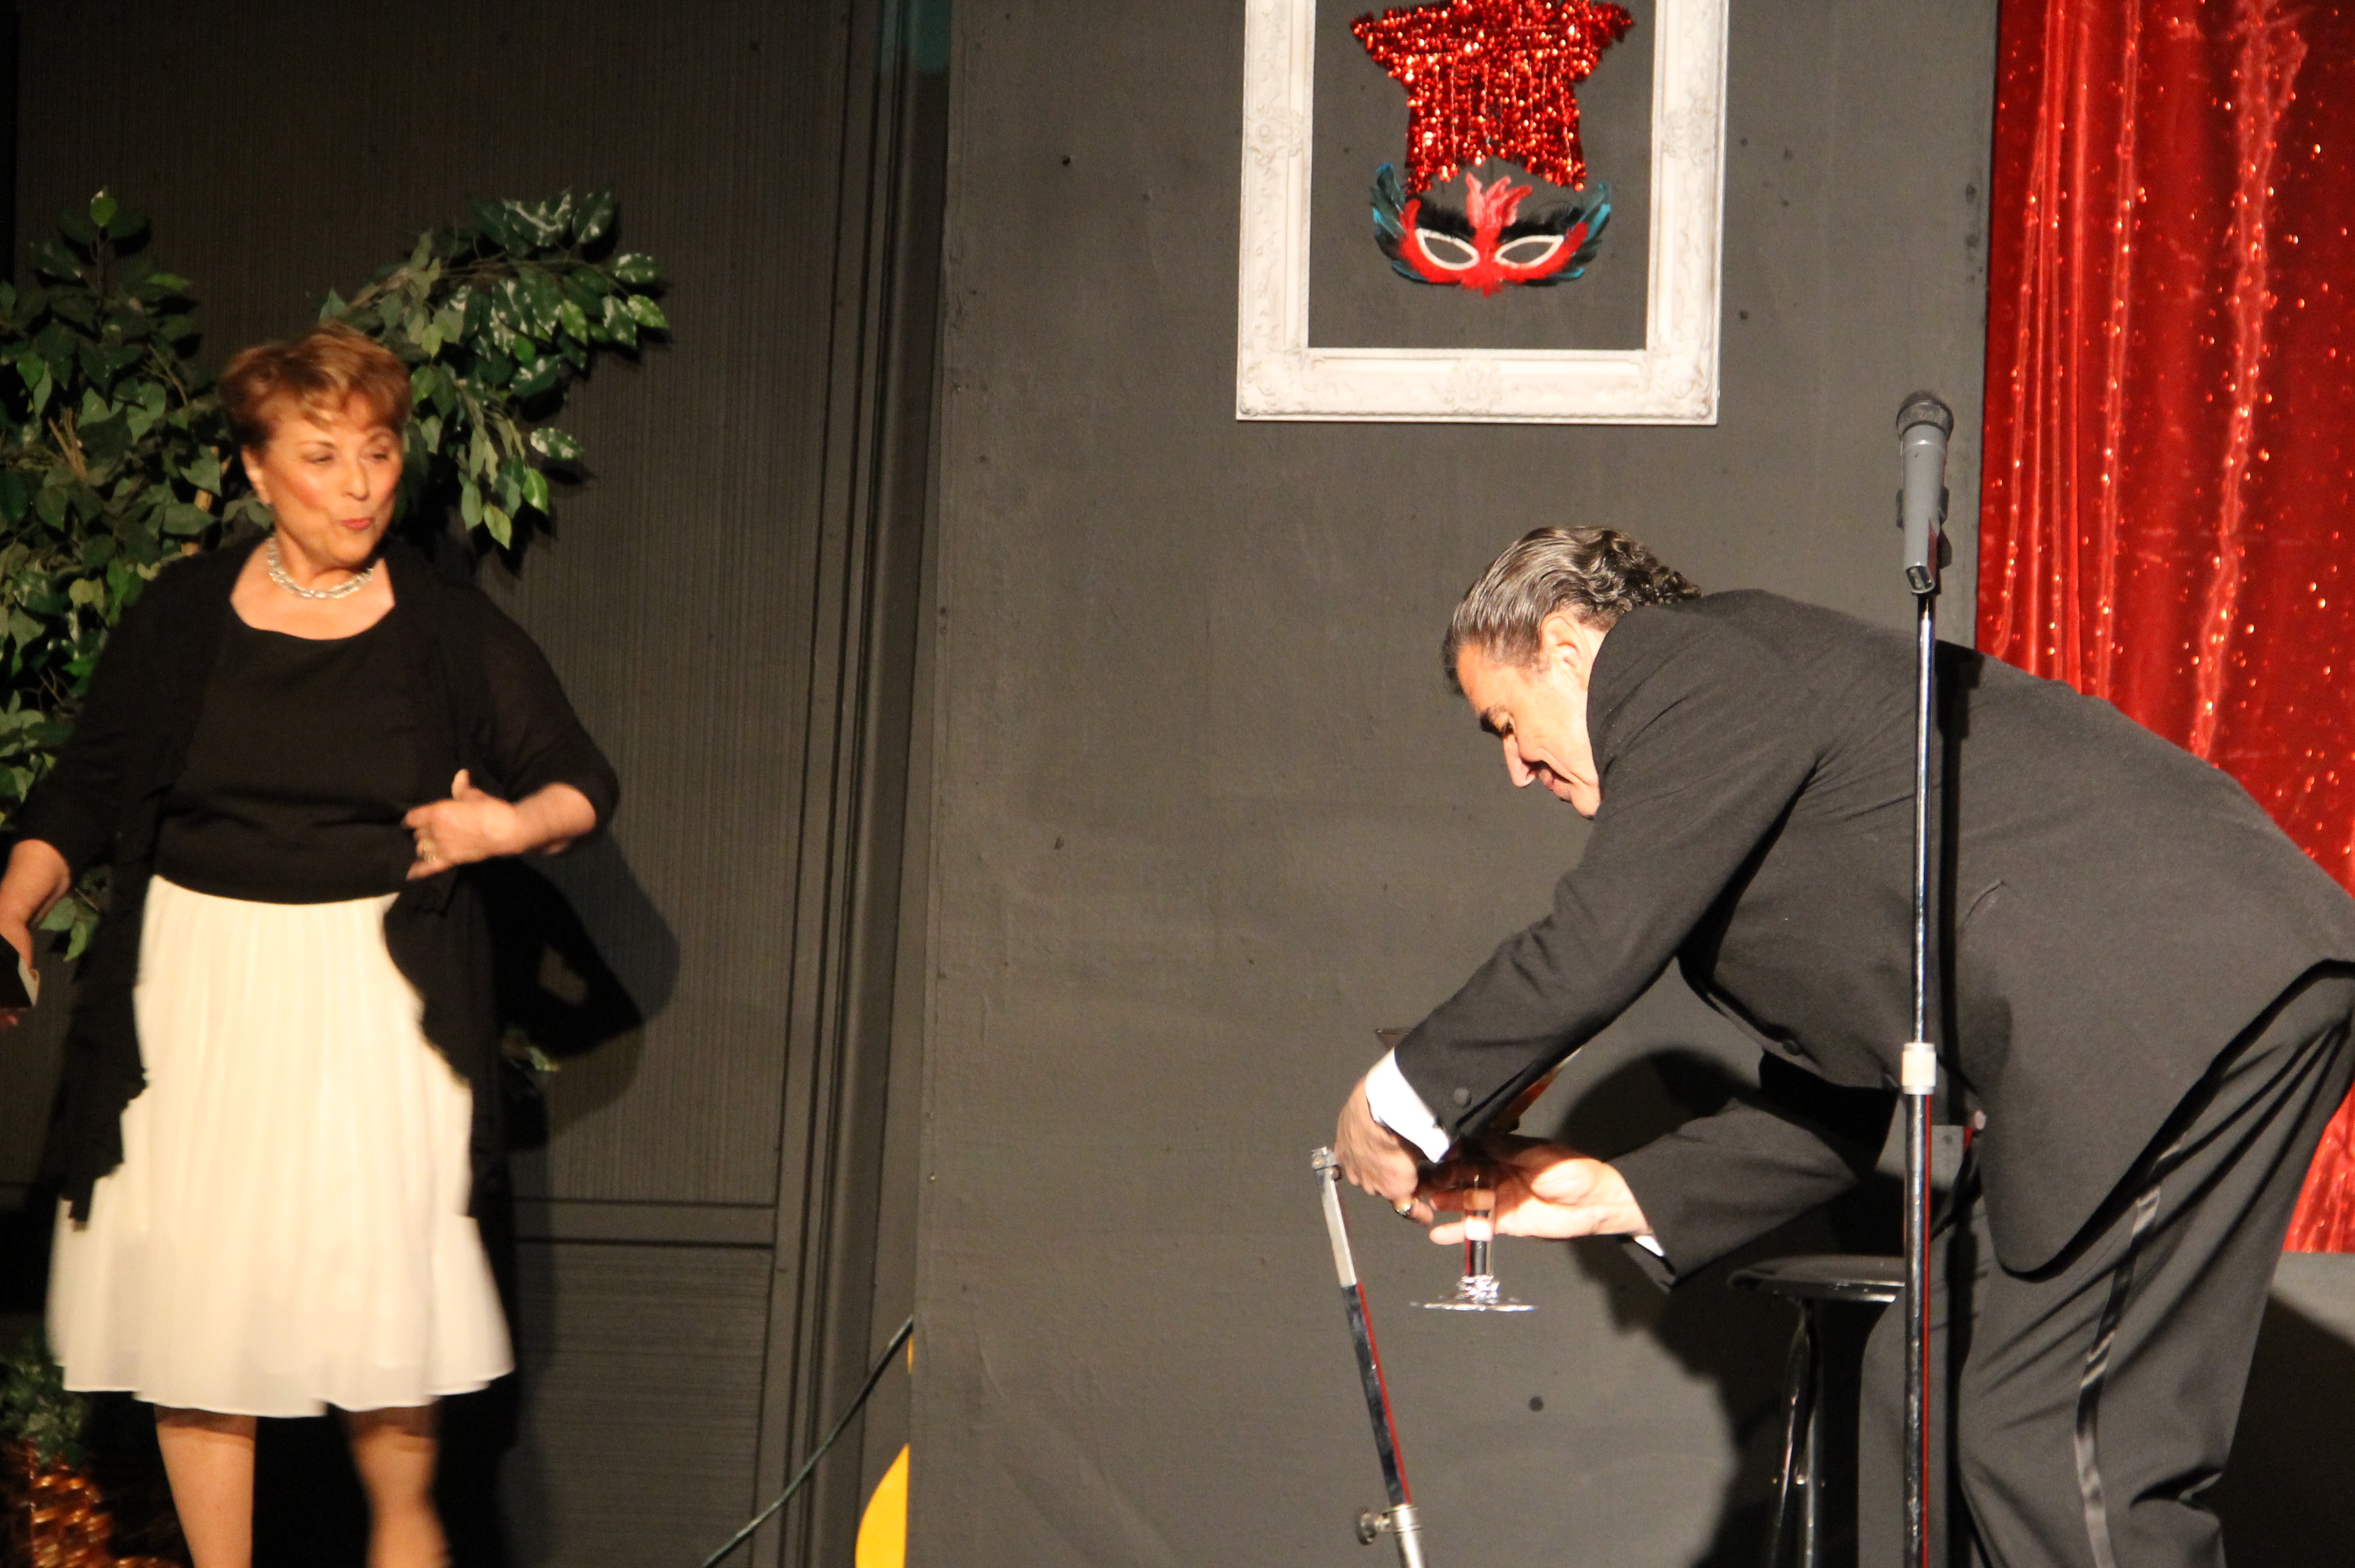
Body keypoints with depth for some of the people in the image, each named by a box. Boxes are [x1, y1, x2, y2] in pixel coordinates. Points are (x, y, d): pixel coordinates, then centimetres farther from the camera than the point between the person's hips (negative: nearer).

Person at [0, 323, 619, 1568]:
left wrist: (511, 824, -13)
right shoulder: (177, 619, 5)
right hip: (193, 993, 2)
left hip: (372, 1001, -1)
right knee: (192, 1287, 2)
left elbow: (583, 783, 7)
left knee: (376, 1276, -6)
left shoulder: (451, 632, 2)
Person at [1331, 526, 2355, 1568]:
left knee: (2045, 1441, -11)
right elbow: (1834, 1109, 26)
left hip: (2195, 995, -10)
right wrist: (1616, 1197, 20)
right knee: (1930, 1392, 11)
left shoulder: (1689, 667, -2)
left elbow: (1593, 949, -11)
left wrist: (1400, 1103, 2)